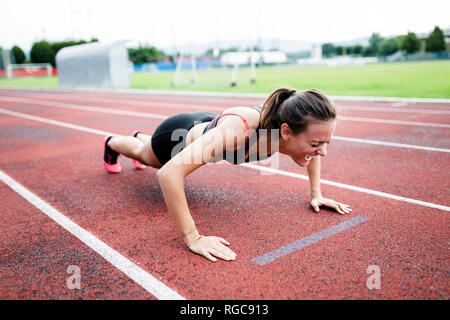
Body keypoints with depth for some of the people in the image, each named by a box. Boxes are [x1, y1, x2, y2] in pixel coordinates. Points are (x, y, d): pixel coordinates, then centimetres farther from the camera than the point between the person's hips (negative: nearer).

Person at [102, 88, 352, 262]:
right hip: (180, 134, -5)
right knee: (144, 155, 33)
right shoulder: (239, 129, -52)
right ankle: (111, 143, 66)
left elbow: (312, 152, -6)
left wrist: (316, 194, -10)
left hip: (204, 128, 5)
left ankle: (140, 136, 75)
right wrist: (192, 238, -53)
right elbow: (169, 173, -56)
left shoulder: (286, 122, -32)